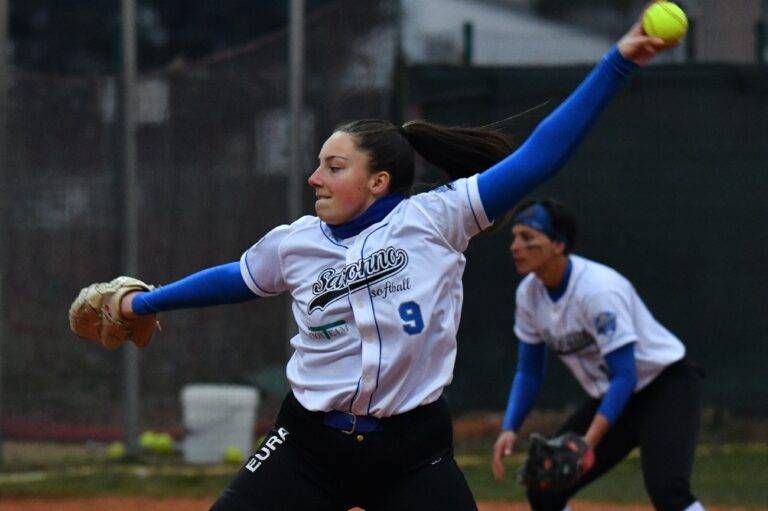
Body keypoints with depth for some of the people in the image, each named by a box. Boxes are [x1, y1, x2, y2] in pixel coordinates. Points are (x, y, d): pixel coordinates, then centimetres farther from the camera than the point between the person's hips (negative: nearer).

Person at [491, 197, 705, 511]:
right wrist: (509, 429, -9)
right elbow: (529, 372, 7)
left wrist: (587, 442, -38)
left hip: (666, 385, -8)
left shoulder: (598, 289, -27)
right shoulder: (529, 293, -4)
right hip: (609, 398, 8)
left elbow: (625, 377, -29)